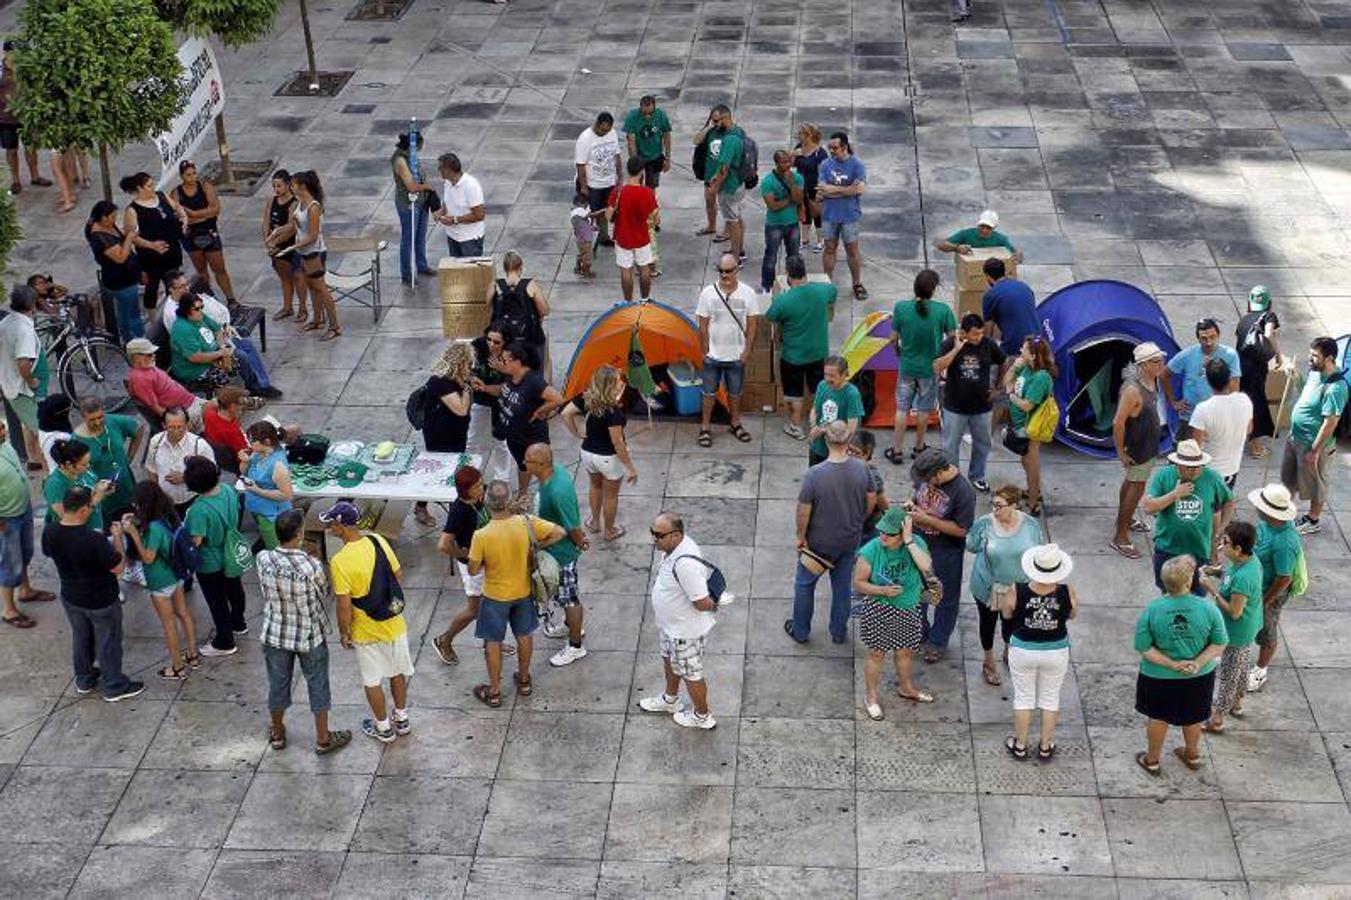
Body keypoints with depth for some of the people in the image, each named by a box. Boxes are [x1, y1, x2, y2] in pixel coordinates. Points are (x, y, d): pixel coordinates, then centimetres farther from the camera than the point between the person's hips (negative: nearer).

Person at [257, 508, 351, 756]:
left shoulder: (264, 559, -20)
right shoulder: (312, 566, -29)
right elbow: (324, 594, -9)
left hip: (275, 634, 3)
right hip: (309, 636, -3)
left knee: (278, 683, 23)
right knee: (317, 686, 18)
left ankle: (277, 733, 44)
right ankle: (323, 739, 33)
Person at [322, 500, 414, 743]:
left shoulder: (340, 561, -25)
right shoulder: (378, 541, -11)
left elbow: (344, 607, -20)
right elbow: (398, 576, 1)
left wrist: (343, 633, -4)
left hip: (367, 632, -5)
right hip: (395, 623, 5)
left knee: (372, 681, 16)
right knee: (397, 671, 24)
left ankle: (383, 728, 31)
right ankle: (401, 719, 40)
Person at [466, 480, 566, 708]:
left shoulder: (481, 536, -29)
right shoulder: (526, 523, -22)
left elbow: (473, 570, -17)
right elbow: (560, 533, -14)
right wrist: (536, 548, -2)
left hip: (495, 597, -3)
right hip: (523, 592, 3)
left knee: (493, 642, 16)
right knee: (524, 635, 25)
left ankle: (494, 692, 29)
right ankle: (524, 680, 43)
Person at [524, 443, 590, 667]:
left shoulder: (557, 493, -39)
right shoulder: (556, 470, -10)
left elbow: (573, 527, -26)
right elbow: (572, 514, 5)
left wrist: (580, 543, -6)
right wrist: (581, 536, 13)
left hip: (562, 552, -9)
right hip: (554, 547, 9)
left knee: (569, 597, 9)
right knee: (564, 593, 29)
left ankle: (575, 647, 27)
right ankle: (571, 626, 52)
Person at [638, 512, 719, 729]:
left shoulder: (686, 563, -41)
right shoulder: (675, 547, -9)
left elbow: (702, 603, -35)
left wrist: (713, 605, -13)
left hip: (686, 631, -9)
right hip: (670, 624, 9)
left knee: (690, 674, 14)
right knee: (669, 662, 31)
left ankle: (702, 716, 37)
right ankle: (669, 699, 56)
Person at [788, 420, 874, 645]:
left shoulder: (814, 474, -28)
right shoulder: (861, 468, -16)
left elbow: (803, 511, -21)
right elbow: (872, 500, -3)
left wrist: (801, 536, -4)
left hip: (819, 542, -3)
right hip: (850, 540, 3)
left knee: (804, 584, 19)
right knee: (842, 585, 22)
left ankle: (800, 631, 33)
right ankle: (839, 632, 36)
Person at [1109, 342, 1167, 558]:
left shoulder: (1152, 380, -5)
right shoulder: (1133, 389, -32)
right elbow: (1118, 423, -30)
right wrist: (1121, 452, -23)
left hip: (1148, 444, 9)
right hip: (1136, 448, -9)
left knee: (1131, 482, 26)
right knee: (1136, 487, -1)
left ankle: (1126, 518, 47)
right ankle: (1120, 537, 8)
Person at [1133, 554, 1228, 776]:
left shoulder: (1152, 610, -22)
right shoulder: (1208, 609, -21)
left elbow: (1143, 648, -18)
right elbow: (1219, 644, -15)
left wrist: (1171, 664, -17)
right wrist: (1198, 663, -17)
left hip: (1159, 676, -1)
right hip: (1199, 676, 1)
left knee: (1158, 717, 23)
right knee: (1193, 717, 27)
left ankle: (1152, 760, 41)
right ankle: (1192, 755, 50)